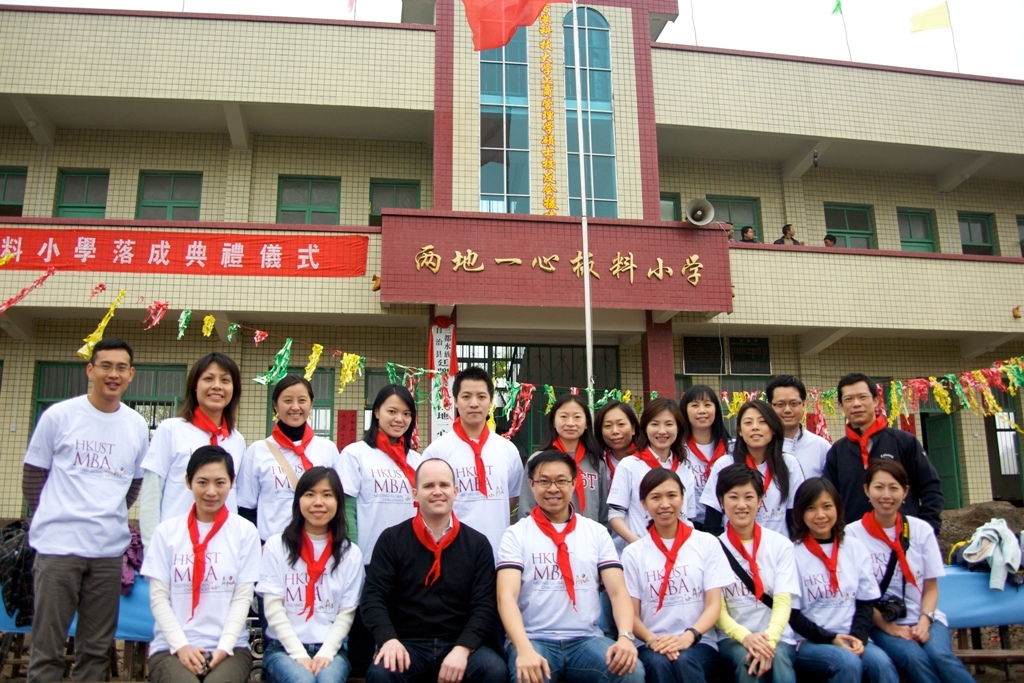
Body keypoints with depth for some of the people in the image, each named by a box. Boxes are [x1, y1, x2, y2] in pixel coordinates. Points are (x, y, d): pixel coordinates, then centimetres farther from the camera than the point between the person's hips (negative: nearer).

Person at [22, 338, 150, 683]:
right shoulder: (58, 415, -2)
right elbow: (32, 478, 5)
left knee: (96, 650, 10)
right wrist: (57, 518, 9)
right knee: (47, 650, 1)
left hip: (109, 551, 3)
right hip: (58, 546, -3)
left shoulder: (138, 427, 7)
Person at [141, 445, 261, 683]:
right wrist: (181, 646, -9)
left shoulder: (245, 531, 3)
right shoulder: (166, 531, 5)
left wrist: (224, 647, -11)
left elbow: (243, 597, 1)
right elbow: (158, 597, 2)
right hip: (171, 647, 1)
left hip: (229, 647, 0)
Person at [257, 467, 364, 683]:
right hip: (283, 647, -1)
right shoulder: (276, 546, 2)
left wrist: (325, 653, -12)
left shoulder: (350, 553, 8)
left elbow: (346, 613, 4)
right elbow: (273, 609, -3)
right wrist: (299, 654, -13)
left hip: (330, 649, 1)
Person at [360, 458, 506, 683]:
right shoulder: (392, 539, 5)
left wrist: (462, 648, -17)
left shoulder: (477, 544, 7)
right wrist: (388, 639, -20)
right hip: (407, 644, -1)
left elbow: (485, 605, 0)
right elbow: (373, 596, -2)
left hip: (460, 643, 1)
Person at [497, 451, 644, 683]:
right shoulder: (516, 535, 2)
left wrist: (625, 636, -18)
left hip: (586, 639, 3)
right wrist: (524, 649, -28)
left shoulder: (597, 533, 10)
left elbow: (618, 591, 3)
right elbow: (506, 596, -11)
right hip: (534, 639, -2)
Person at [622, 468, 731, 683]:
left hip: (698, 643, 0)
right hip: (652, 646, 0)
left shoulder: (707, 543, 8)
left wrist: (688, 637, -17)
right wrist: (653, 640, -18)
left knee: (684, 661, -32)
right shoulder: (633, 553, 8)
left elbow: (714, 604, 2)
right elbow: (631, 614, 4)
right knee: (658, 663, -33)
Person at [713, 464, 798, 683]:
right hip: (733, 638, 0)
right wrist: (746, 637, -22)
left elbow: (783, 602, -4)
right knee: (744, 658, -32)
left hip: (776, 638, 1)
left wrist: (769, 639, -23)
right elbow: (717, 608, -3)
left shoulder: (780, 545, 4)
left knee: (778, 658, -31)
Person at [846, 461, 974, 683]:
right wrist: (889, 627, -12)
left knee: (940, 655, -28)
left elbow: (931, 587, 7)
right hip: (880, 623, -2)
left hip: (923, 619, 2)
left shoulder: (922, 530, 4)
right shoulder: (853, 533, -5)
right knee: (915, 658, -30)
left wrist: (924, 621, -10)